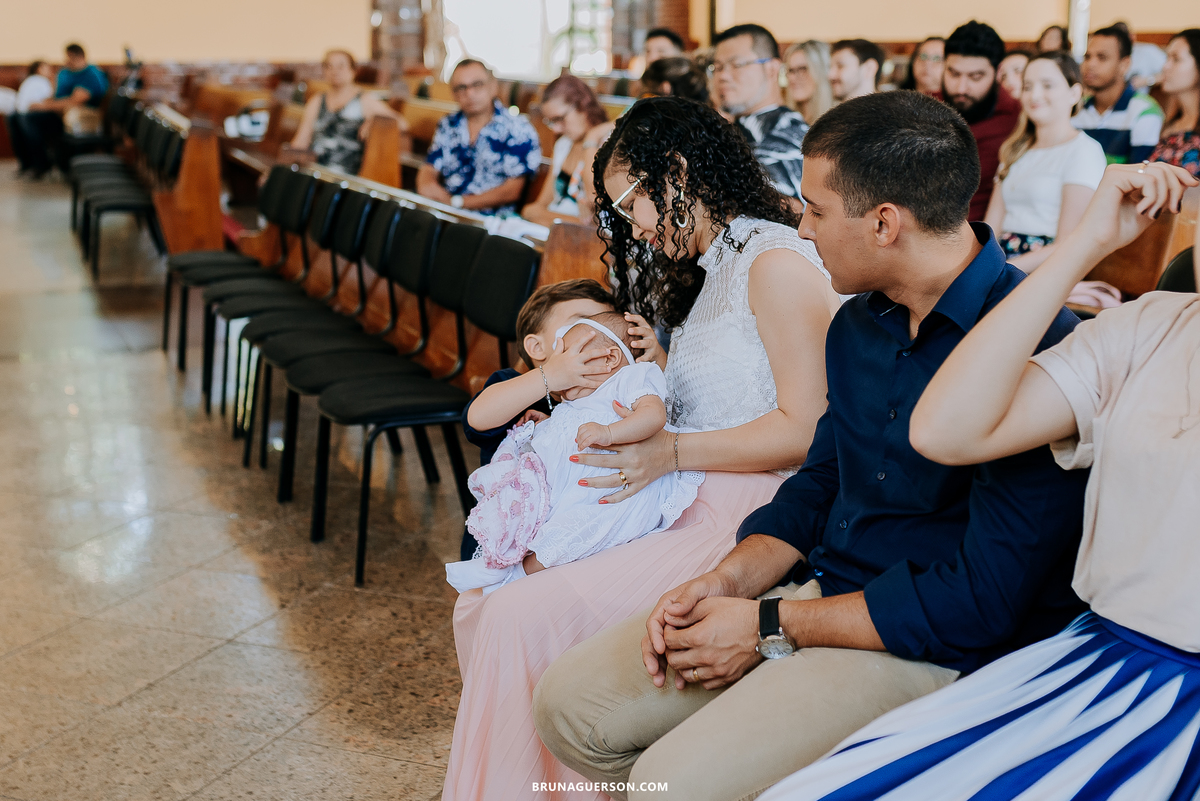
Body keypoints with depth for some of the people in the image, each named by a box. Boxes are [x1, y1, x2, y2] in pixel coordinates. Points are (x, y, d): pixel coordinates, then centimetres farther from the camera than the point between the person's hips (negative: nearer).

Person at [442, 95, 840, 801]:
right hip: (689, 512, 10)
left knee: (522, 620, -22)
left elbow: (804, 429, -16)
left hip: (748, 520, -10)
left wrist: (668, 452, -17)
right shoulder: (712, 272, 21)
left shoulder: (775, 260, -9)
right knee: (482, 604, -3)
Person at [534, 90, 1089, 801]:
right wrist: (729, 581, -2)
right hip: (819, 592, 8)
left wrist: (771, 627, -17)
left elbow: (983, 601, -23)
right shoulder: (860, 322, 7)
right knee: (571, 703, 1)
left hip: (930, 648, -8)